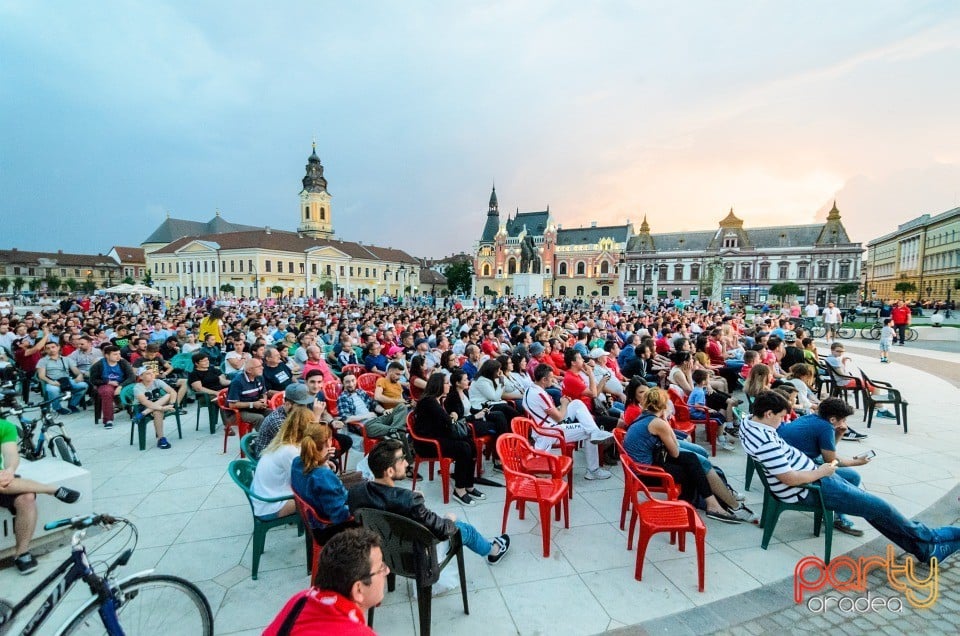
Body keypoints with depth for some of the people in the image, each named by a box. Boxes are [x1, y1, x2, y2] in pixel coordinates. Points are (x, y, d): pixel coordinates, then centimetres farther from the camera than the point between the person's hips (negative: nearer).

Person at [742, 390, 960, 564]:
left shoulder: (749, 422, -4)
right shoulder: (766, 441, -34)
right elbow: (789, 479, -29)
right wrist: (821, 472, -14)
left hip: (812, 475, 10)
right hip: (809, 489, -10)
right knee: (878, 507, 3)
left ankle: (923, 548, 27)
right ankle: (929, 538, 29)